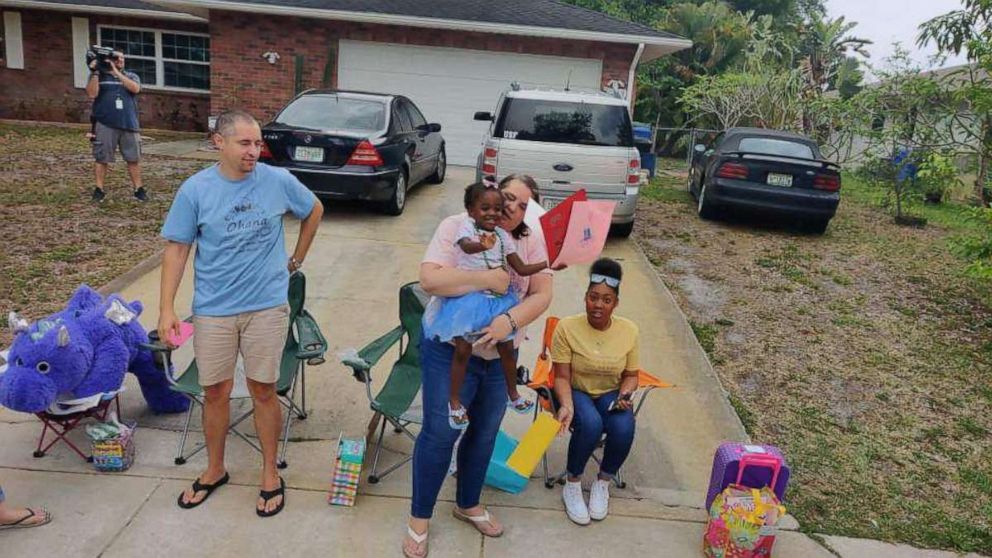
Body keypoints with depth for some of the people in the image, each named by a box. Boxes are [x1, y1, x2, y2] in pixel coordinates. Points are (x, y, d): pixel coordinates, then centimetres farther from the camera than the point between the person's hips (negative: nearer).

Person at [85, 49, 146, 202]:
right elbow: (92, 94, -5)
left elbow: (135, 88, -8)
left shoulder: (131, 76, 14)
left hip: (129, 124, 1)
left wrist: (116, 72, -8)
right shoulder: (98, 76, 10)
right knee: (102, 158, 1)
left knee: (134, 158, 0)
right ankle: (99, 189, 8)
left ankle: (139, 189, 6)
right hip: (105, 124, -1)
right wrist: (94, 73, -10)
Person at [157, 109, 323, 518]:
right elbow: (177, 248, -2)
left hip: (267, 305, 0)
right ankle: (215, 470, 32)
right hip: (213, 310, 1)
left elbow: (315, 211, 13)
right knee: (216, 392, 10)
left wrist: (296, 260, 14)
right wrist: (167, 308, -8)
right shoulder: (195, 189, -5)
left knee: (263, 390, 6)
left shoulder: (279, 181, -4)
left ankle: (270, 473, 23)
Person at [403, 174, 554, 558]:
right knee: (440, 433, 3)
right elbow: (429, 279, -22)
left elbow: (542, 294, -7)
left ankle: (468, 504, 43)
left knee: (485, 433, 19)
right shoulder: (457, 227, -11)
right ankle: (419, 517, 25)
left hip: (501, 355, 5)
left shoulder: (531, 241, -1)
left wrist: (510, 320, -25)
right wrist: (485, 279, -28)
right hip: (450, 350, -4)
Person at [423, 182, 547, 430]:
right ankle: (454, 401, 18)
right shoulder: (467, 225, -9)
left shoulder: (503, 236, 5)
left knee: (507, 348, 12)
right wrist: (481, 245, -55)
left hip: (498, 299, 5)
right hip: (468, 297, -5)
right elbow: (465, 245, -34)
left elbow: (522, 269, 7)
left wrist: (548, 264, -2)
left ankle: (513, 395, 34)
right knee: (463, 350, -2)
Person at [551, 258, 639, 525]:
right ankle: (572, 484, -7)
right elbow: (562, 377, -13)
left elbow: (630, 375, 4)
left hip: (610, 394, 3)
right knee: (591, 424, -34)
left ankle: (602, 483, -1)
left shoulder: (629, 330, -6)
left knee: (624, 428, -29)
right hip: (576, 392, -2)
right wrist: (567, 405, -31)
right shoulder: (567, 327, -15)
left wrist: (625, 395, -17)